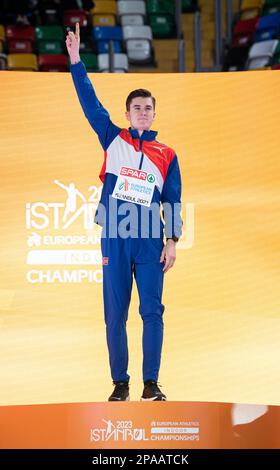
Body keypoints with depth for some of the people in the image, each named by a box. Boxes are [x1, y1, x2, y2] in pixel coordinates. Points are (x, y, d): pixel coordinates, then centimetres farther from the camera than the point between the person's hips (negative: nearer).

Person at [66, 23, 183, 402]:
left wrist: (171, 242, 1)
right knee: (115, 314, 1)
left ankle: (151, 384, 0)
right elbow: (90, 103, 5)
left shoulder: (167, 156, 12)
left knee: (152, 311, -5)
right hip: (115, 239, 0)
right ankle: (120, 383, 8)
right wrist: (75, 59, -2)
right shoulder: (113, 140, 11)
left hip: (151, 241, 0)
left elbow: (173, 203, 10)